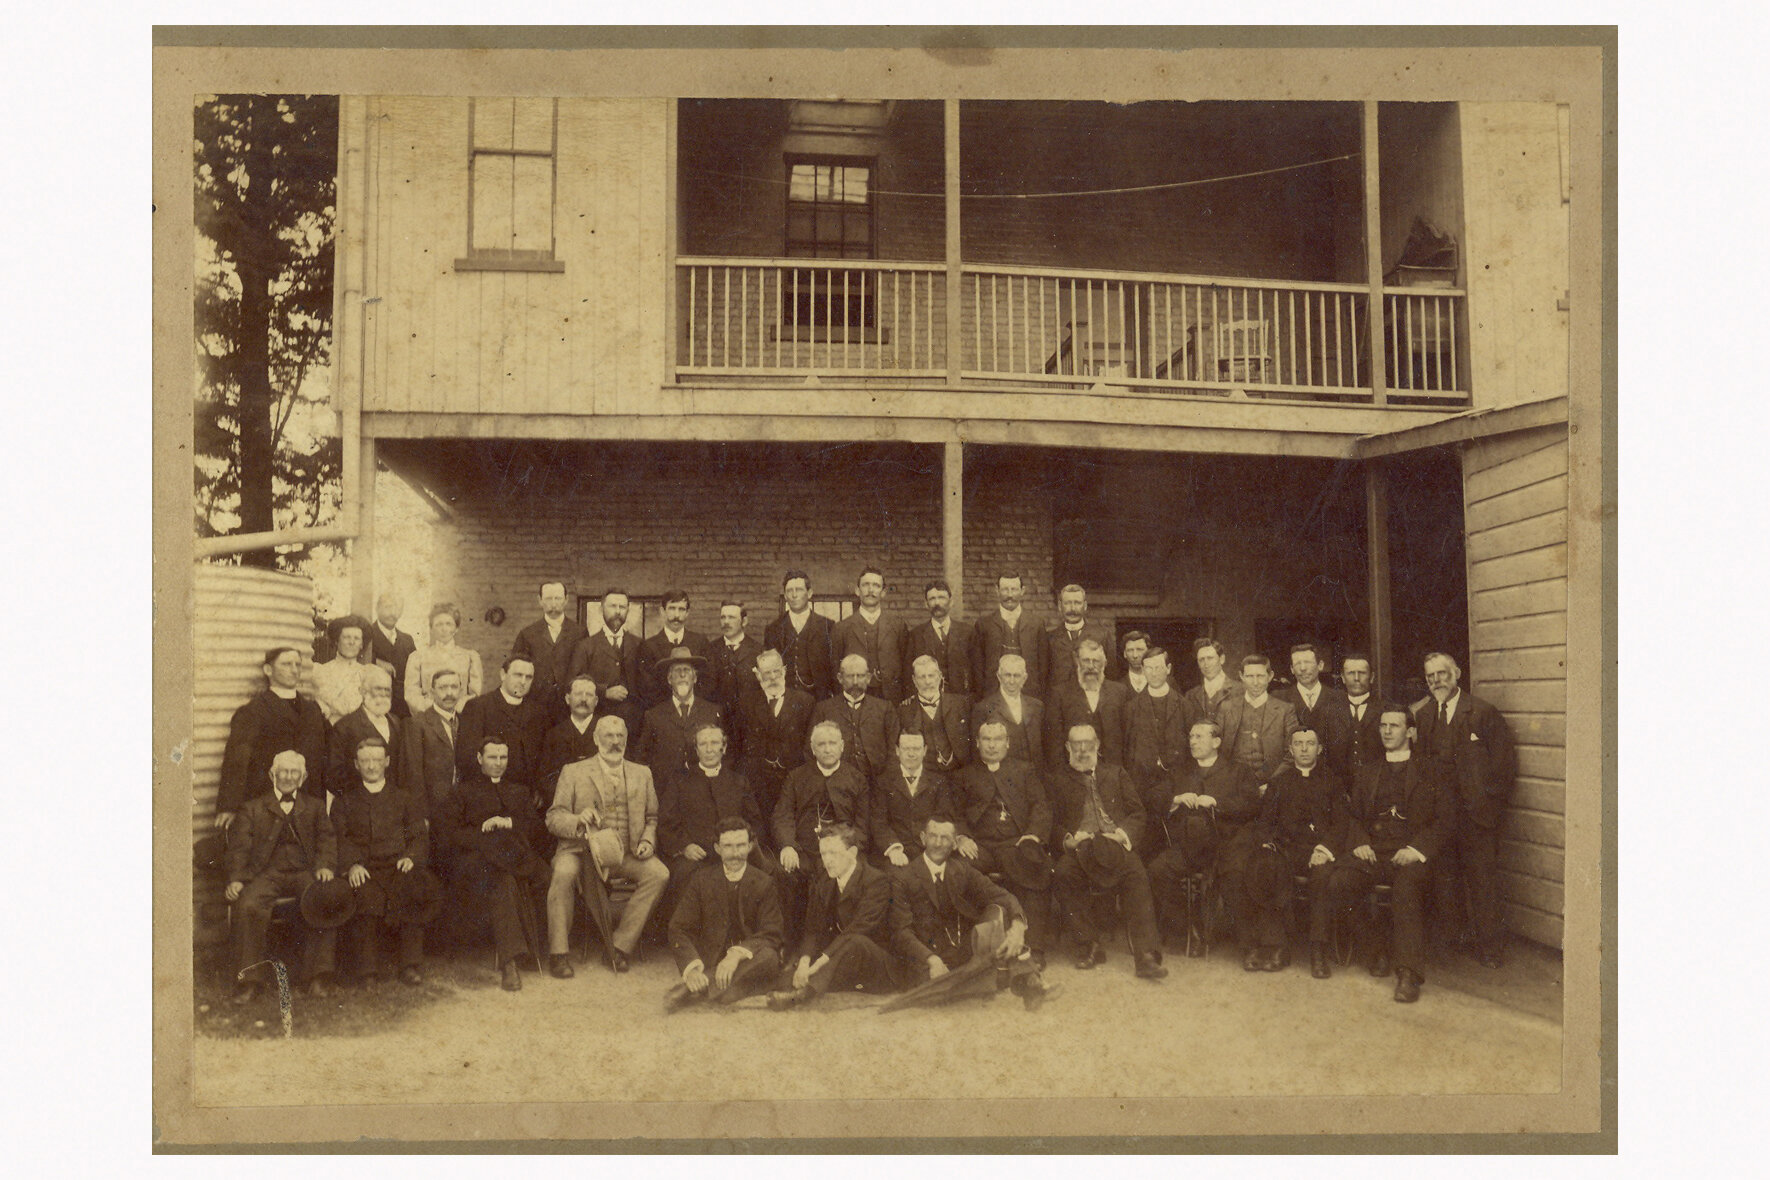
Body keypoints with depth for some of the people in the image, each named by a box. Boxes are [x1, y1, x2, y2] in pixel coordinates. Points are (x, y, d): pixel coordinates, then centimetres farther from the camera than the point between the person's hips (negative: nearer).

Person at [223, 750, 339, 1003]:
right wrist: (235, 879, -10)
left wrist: (325, 865, -11)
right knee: (248, 906, -31)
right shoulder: (253, 808, 19)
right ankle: (249, 979, -19)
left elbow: (327, 840, 10)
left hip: (305, 871, 0)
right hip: (266, 874, 0)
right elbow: (239, 847, 8)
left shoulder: (315, 807, 22)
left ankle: (317, 976, -20)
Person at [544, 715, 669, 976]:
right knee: (564, 873, -34)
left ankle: (619, 945, -14)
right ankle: (559, 953, -20)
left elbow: (652, 818, 19)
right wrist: (578, 820, -21)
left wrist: (647, 841, -2)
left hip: (627, 853, 2)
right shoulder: (573, 772, 7)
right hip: (583, 849, -2)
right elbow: (553, 818, 1)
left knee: (659, 874, -25)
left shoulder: (642, 774, 16)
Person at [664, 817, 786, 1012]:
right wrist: (691, 968, -21)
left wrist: (738, 954, -26)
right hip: (709, 963, -2)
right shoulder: (700, 882, 10)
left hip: (748, 964, 2)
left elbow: (771, 935, -4)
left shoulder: (764, 884, 7)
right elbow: (679, 930, 1)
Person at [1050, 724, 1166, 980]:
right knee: (1063, 873, -33)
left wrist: (1123, 834, -5)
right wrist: (1069, 838, -9)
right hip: (1079, 847, 0)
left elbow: (1137, 813, 16)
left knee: (1136, 873, -32)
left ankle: (1146, 956, -35)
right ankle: (1088, 947, -21)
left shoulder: (1116, 774, 25)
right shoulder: (1058, 779, 20)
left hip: (1115, 844, 0)